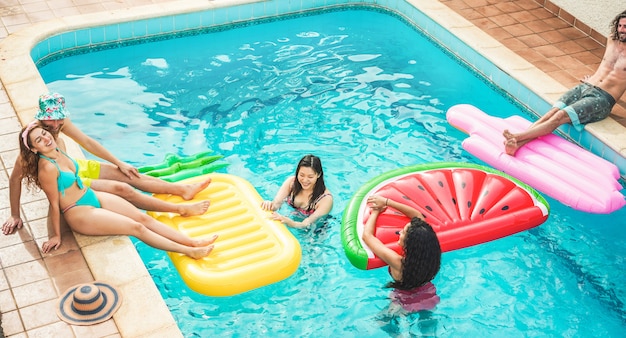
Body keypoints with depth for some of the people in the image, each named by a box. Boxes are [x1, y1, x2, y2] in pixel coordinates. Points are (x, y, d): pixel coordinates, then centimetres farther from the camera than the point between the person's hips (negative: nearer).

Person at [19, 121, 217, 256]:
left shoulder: (57, 151, -2)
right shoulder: (47, 168, -26)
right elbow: (54, 204, -20)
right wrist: (56, 235, -12)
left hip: (92, 196, 8)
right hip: (79, 213, -8)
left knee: (143, 218, -1)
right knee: (135, 227, -13)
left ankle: (193, 242, -2)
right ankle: (189, 252, -12)